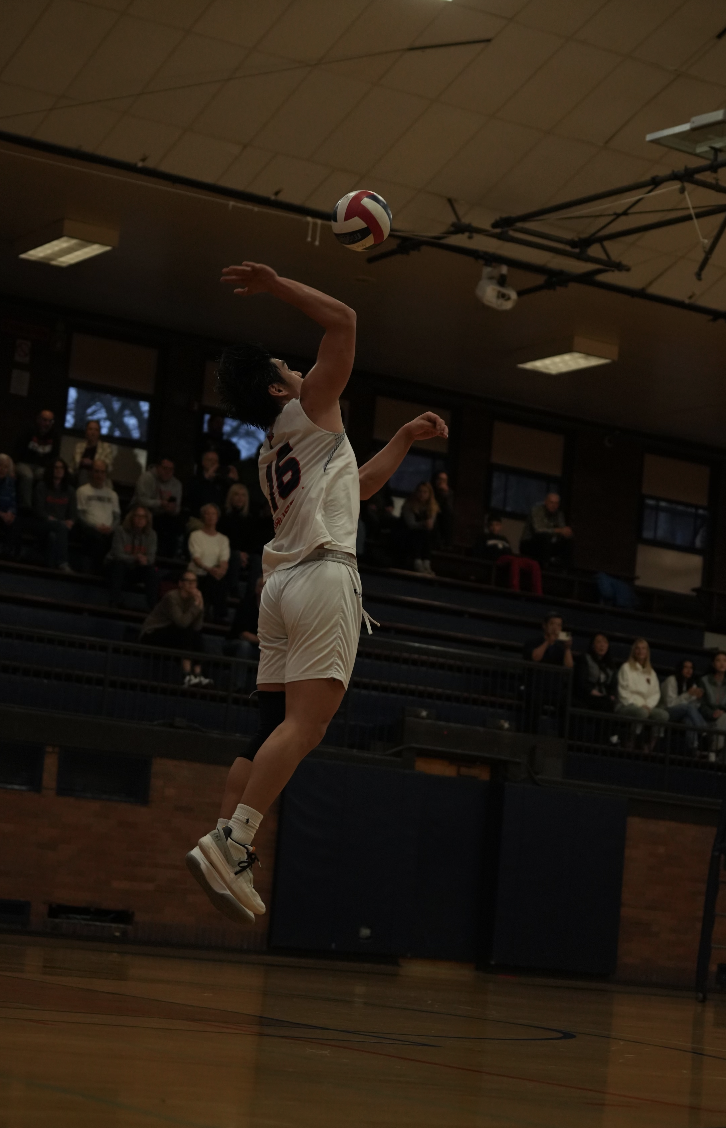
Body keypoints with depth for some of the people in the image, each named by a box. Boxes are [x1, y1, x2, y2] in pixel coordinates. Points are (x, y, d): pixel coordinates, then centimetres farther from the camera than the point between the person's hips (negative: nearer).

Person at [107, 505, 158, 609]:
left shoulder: (151, 534, 0)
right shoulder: (120, 531, -9)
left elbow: (151, 557, -5)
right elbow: (118, 555, -15)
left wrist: (144, 559, -30)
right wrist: (135, 558, -31)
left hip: (137, 571, 2)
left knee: (151, 570, -28)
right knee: (119, 564, -36)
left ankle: (152, 605, -31)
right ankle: (114, 601, -39)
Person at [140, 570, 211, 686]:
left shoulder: (191, 598, 1)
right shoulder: (172, 597, -20)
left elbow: (197, 627, -9)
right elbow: (182, 622, -33)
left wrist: (200, 606, -17)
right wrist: (196, 604, -26)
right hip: (151, 634, -8)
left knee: (198, 637, -8)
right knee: (185, 631, -27)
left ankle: (198, 675, -22)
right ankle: (187, 676, -37)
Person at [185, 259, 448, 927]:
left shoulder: (271, 456, 28)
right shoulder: (310, 408, 6)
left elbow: (358, 484, 39)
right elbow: (343, 321, 1)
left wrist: (408, 436, 40)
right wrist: (275, 285, 5)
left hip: (281, 583, 9)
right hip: (324, 573, -9)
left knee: (273, 727, 6)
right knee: (304, 723, -16)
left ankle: (231, 860, -1)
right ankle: (229, 843, -27)